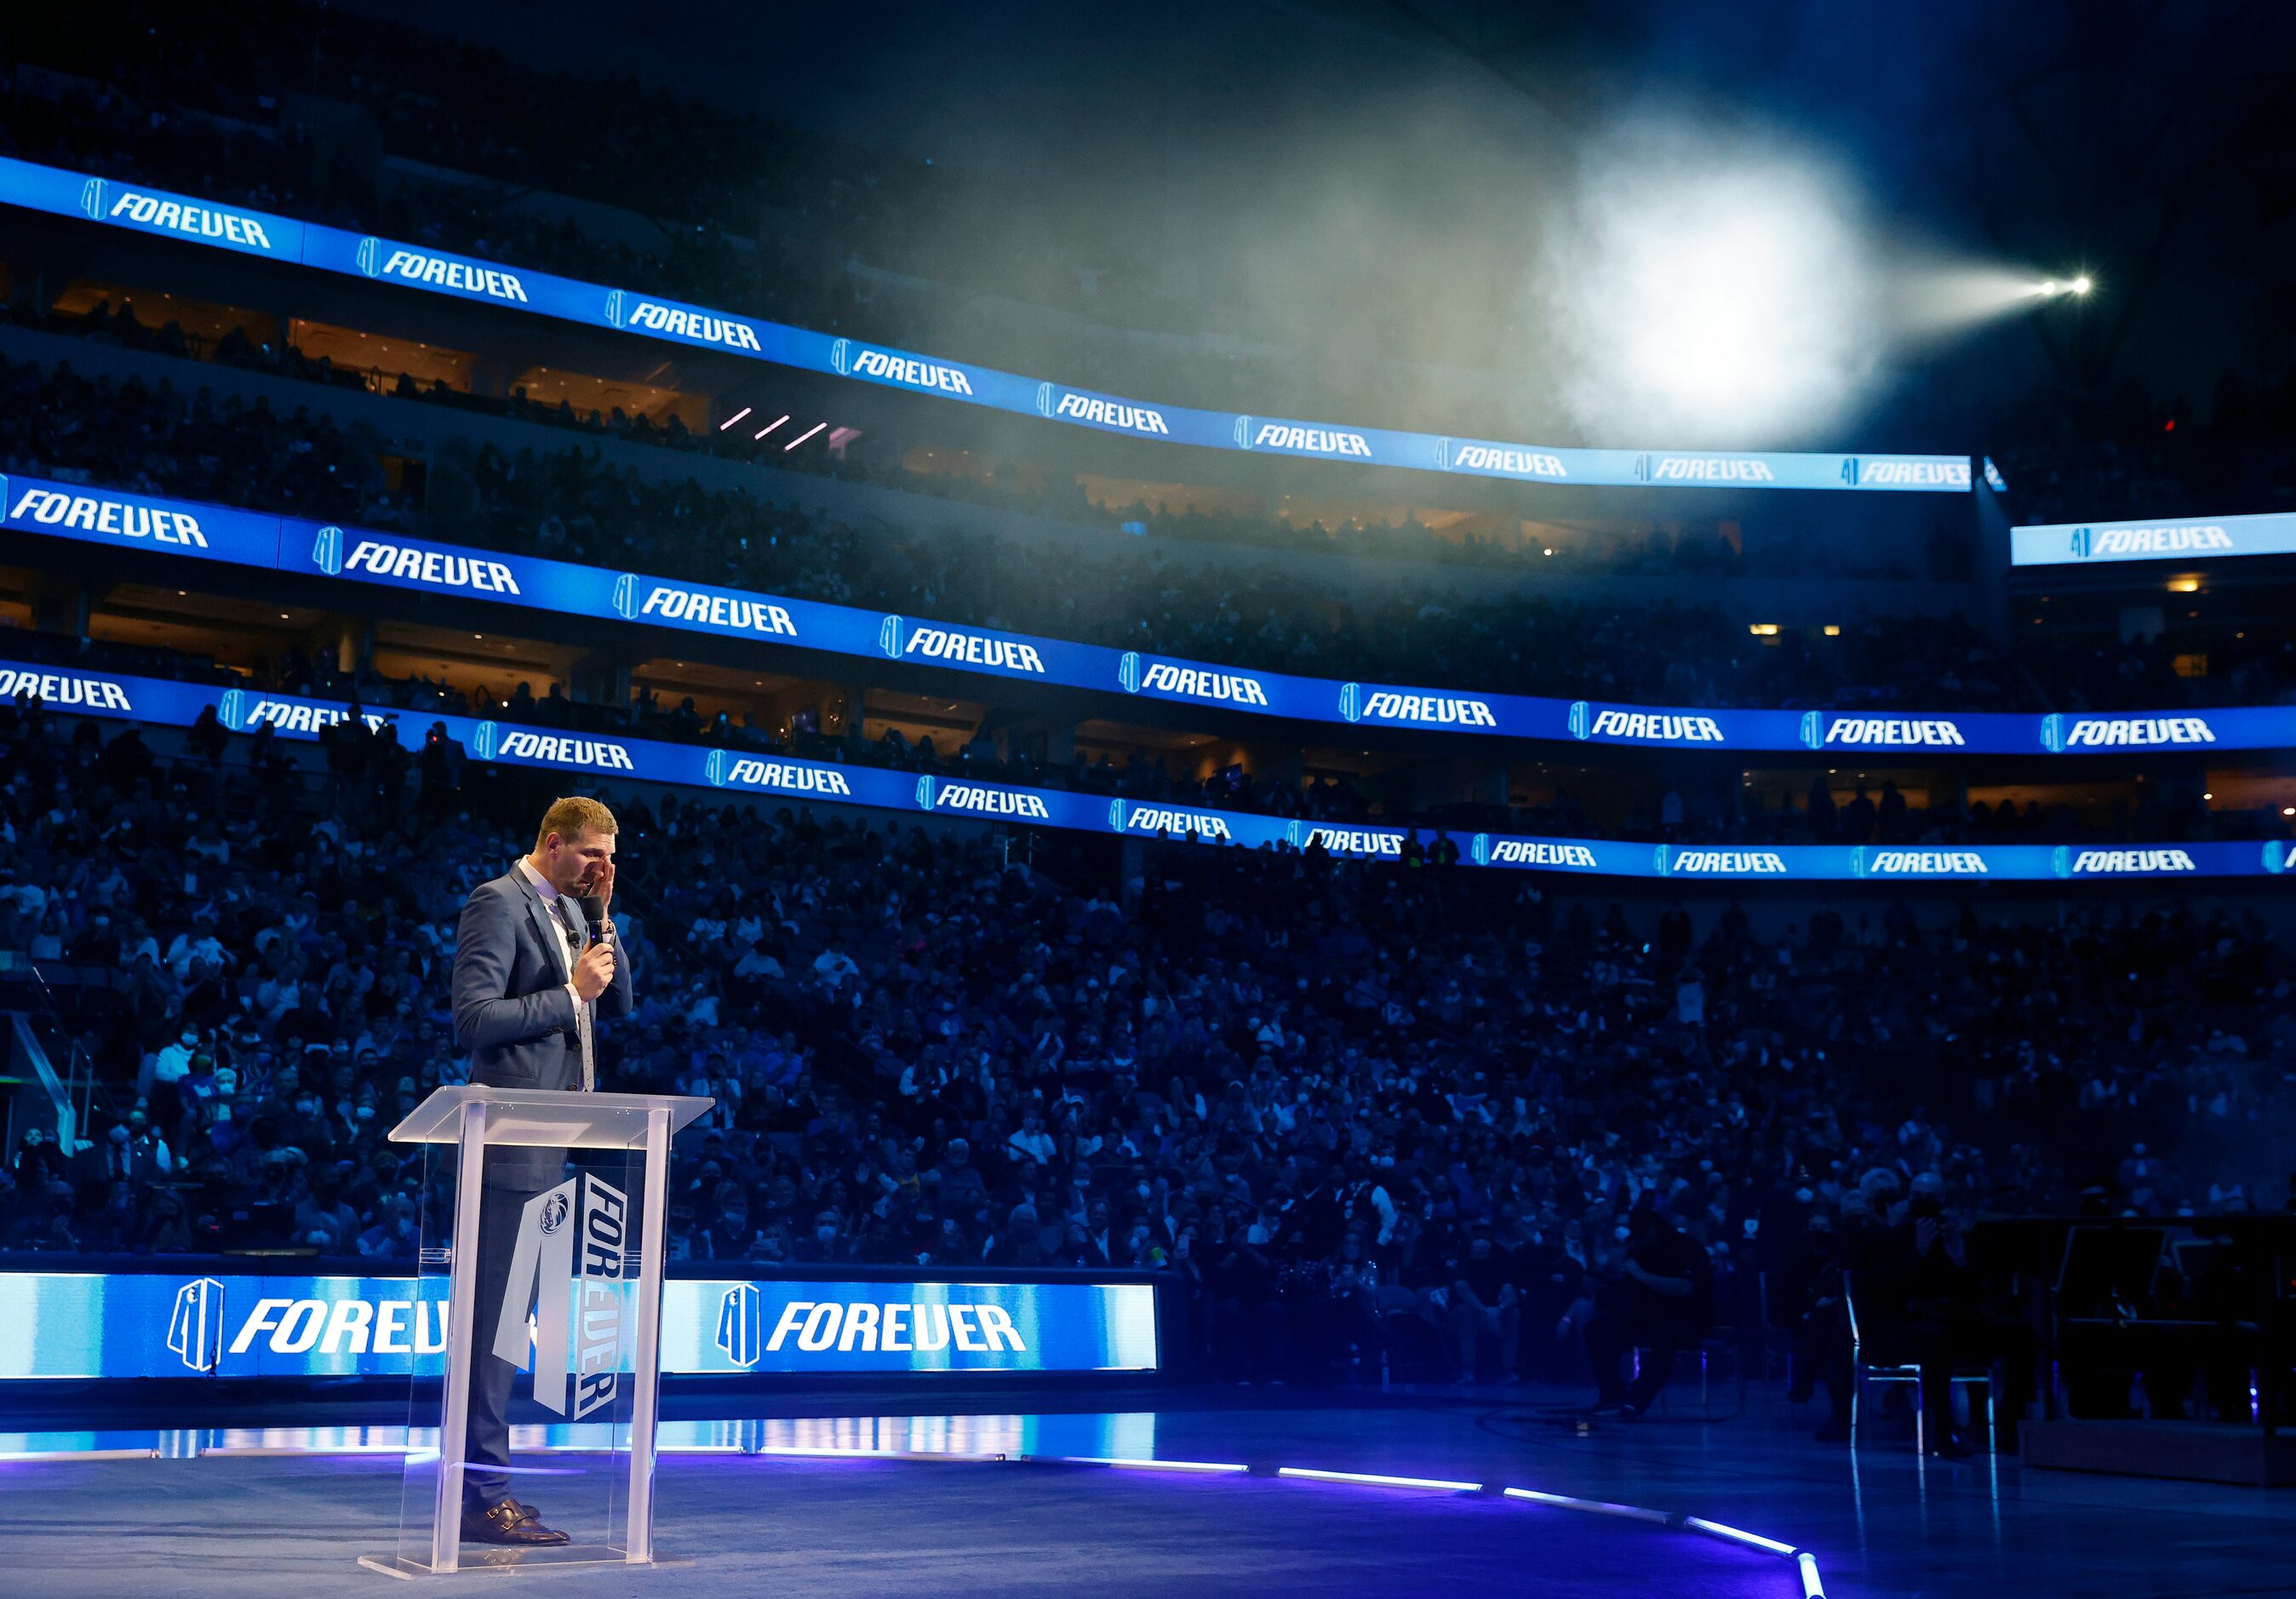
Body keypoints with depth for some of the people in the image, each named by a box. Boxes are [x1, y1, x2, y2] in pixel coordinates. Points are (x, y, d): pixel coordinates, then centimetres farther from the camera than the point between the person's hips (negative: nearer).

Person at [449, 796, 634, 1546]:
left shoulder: (568, 910, 18)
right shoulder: (497, 902, -10)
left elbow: (617, 1003, 16)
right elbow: (473, 1017, -18)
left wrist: (603, 919, 5)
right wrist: (570, 992, -15)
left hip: (551, 1142, 9)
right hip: (513, 1141, -9)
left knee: (506, 1316, 12)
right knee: (496, 1316, -6)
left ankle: (485, 1485, 19)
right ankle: (482, 1496, -2)